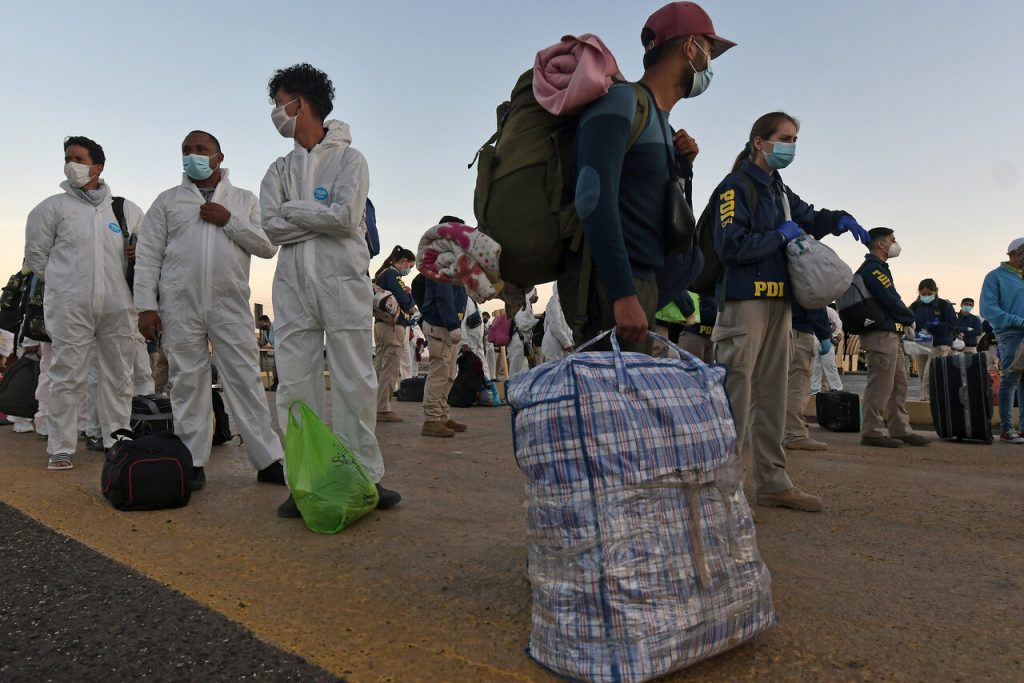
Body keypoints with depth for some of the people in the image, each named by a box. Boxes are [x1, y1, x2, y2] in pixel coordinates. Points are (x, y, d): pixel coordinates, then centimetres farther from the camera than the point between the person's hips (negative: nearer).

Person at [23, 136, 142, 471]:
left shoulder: (127, 210, 13)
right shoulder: (53, 207, 8)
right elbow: (35, 254, 12)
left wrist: (140, 253, 1)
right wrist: (63, 283, 10)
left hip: (119, 306, 2)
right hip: (71, 307, -2)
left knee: (119, 376, 6)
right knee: (68, 377, -3)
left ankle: (117, 442, 16)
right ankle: (61, 448, 5)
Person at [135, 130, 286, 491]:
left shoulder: (244, 200, 15)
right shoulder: (167, 200, 14)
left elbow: (268, 246, 4)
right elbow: (148, 256, 7)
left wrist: (229, 221, -6)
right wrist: (146, 306, -2)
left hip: (231, 305, -1)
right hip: (180, 306, 1)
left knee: (246, 380, -3)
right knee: (187, 382, 3)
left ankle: (269, 460, 0)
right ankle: (193, 463, 11)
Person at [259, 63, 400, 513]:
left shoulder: (348, 158, 6)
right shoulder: (280, 169, 19)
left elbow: (345, 217, -10)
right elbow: (270, 228, 5)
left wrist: (292, 209, 1)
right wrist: (320, 219, -5)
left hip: (343, 280, -4)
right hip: (293, 285, 4)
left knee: (355, 383, -3)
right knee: (295, 384, 1)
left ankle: (366, 477, 5)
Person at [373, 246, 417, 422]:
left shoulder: (382, 273, 18)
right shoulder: (392, 274, -11)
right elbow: (404, 299, -20)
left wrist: (408, 307, 7)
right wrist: (412, 303, 2)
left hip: (380, 323, 10)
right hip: (393, 326, -10)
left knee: (379, 367, 12)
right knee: (390, 370, -6)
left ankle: (374, 406, 17)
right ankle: (383, 410, -4)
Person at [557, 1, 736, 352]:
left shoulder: (661, 121, 21)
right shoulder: (621, 100, -6)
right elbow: (594, 199, -19)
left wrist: (680, 167, 8)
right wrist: (623, 294, -26)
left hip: (644, 282, 9)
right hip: (608, 285, -9)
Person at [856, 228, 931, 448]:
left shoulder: (877, 268, 21)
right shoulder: (874, 268, -12)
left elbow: (892, 300, 18)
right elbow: (891, 301, -18)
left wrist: (905, 322, 3)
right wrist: (909, 319, -1)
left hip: (892, 335, 11)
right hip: (882, 335, -11)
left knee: (899, 385, 14)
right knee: (880, 386, -7)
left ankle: (900, 430, 20)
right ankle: (873, 432, -2)